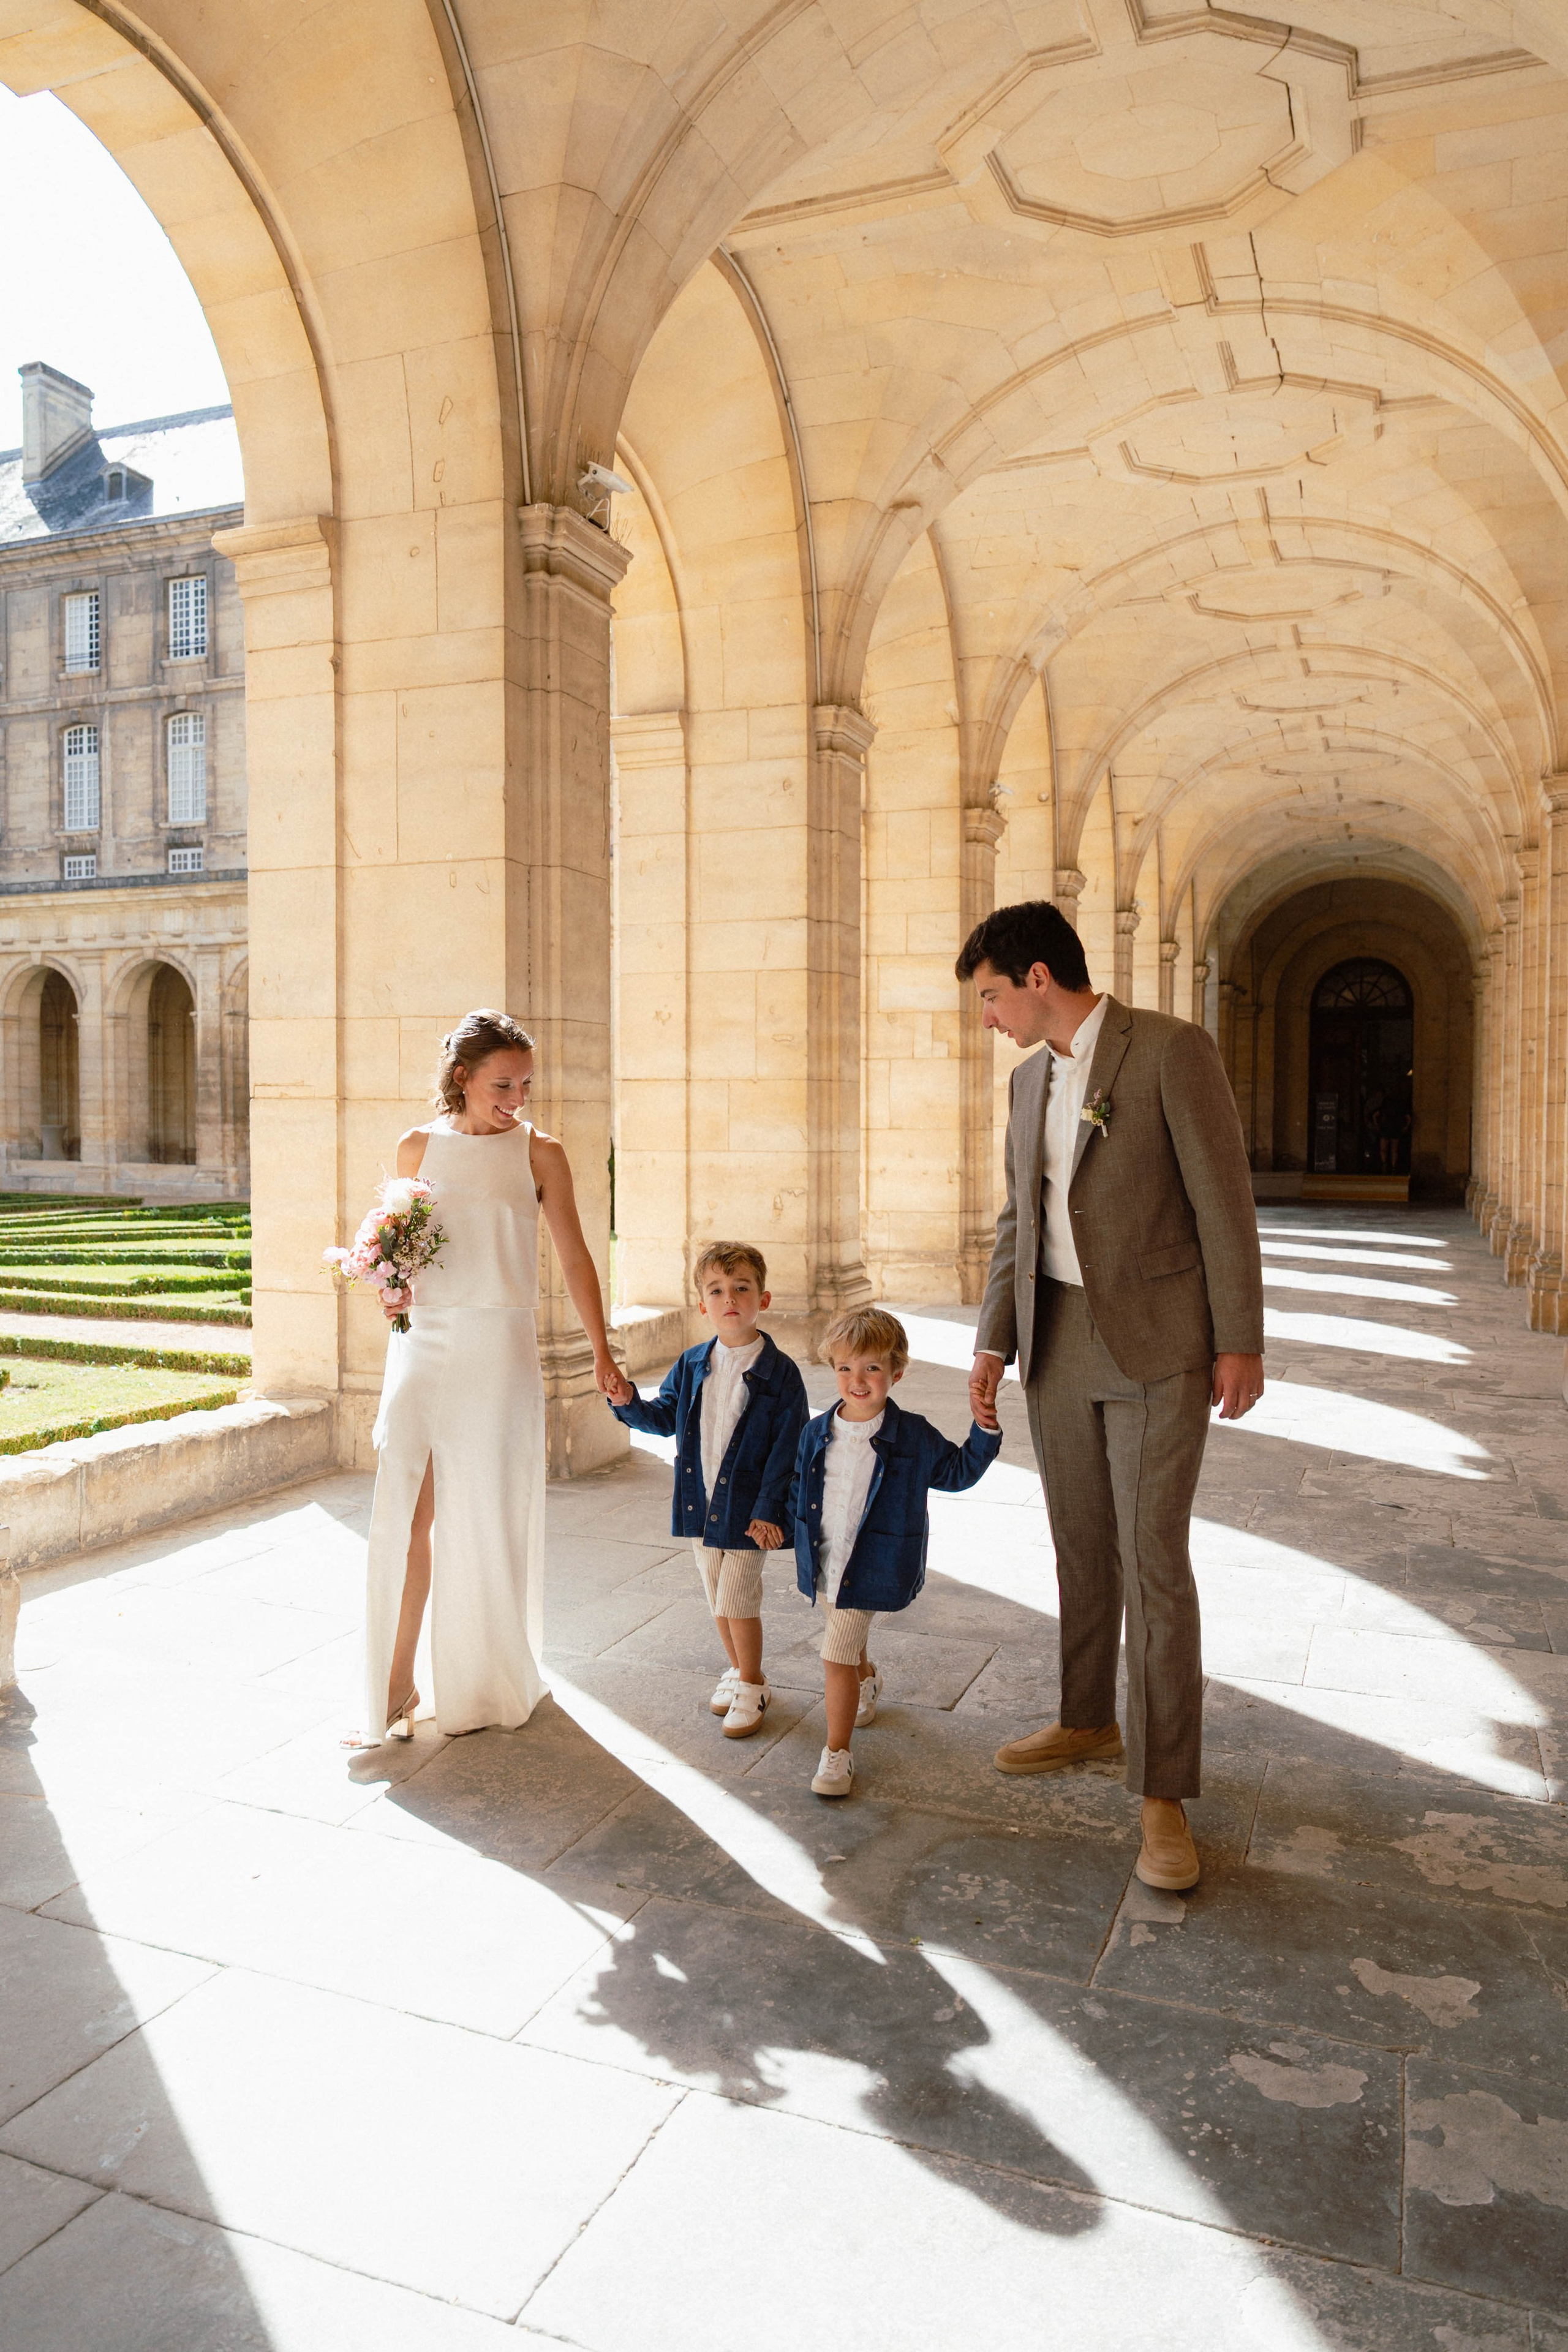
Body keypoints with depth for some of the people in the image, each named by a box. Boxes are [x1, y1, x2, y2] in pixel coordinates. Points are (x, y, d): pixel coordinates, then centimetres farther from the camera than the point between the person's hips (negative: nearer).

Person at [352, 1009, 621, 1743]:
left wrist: (601, 1351, 4)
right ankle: (398, 1687, 11)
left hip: (497, 1350, -1)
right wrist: (391, 1293, -6)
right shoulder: (418, 1148, 6)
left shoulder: (539, 1153, 1)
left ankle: (486, 1684, 24)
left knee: (488, 1518, 6)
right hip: (422, 1345, 2)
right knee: (407, 1514, -1)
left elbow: (574, 1257, 4)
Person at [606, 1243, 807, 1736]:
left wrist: (769, 1509, -16)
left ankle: (753, 1686, 20)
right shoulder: (691, 1366, 2)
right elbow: (665, 1417, 13)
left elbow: (787, 1447, -12)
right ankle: (738, 1670, 38)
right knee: (718, 1597, 17)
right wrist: (629, 1403, -7)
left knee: (737, 1599, -1)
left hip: (747, 1509, -5)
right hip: (700, 1501, 5)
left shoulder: (779, 1373, -12)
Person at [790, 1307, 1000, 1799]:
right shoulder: (817, 1435, -1)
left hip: (871, 1569, -5)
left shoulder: (913, 1437, -9)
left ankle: (837, 1753, 4)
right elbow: (798, 1493, 12)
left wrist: (985, 1431, -10)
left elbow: (957, 1472, 3)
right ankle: (867, 1682, 61)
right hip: (822, 1565, 5)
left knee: (837, 1657, -11)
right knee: (849, 1639, 27)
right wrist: (802, 1537, 6)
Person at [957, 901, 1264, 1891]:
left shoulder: (1172, 1050, -12)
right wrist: (995, 1341, 9)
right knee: (1082, 1547, 16)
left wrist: (1241, 1343, -12)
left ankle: (1164, 1793, 5)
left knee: (1153, 1560, -5)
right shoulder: (1031, 1079, 10)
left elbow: (1225, 1198, -12)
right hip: (1060, 1341, 7)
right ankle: (1089, 1721, 33)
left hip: (1156, 1345, -6)